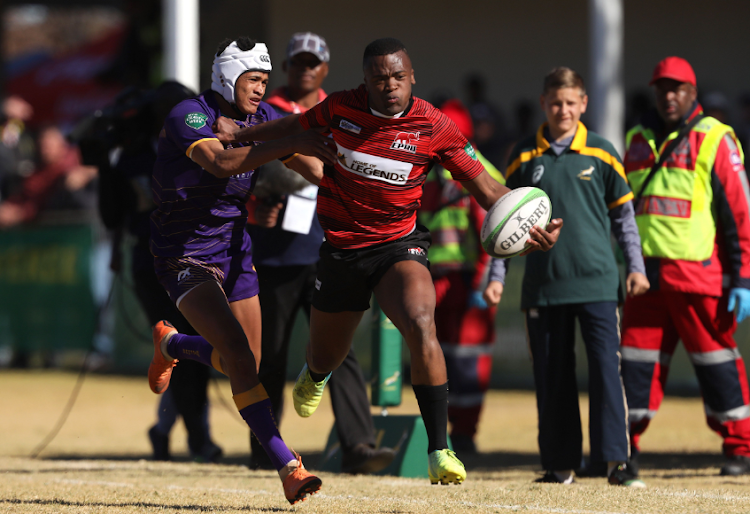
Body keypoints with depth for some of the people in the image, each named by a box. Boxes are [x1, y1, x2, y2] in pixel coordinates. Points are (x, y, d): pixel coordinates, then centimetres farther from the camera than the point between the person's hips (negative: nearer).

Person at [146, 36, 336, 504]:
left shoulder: (263, 119, 0)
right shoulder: (189, 116, -20)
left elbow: (318, 169, 1)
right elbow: (222, 162, -39)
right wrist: (290, 144, -46)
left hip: (234, 251, 7)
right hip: (185, 258, -7)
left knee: (247, 366, 12)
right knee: (238, 352, -23)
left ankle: (170, 343, 44)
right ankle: (288, 467, -25)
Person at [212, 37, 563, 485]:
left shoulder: (435, 128, -14)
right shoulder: (341, 109, -9)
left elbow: (487, 189, -12)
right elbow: (295, 128, 14)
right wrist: (238, 135, 17)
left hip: (398, 245, -2)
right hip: (339, 245, 2)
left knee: (421, 327, -31)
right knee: (326, 359, 17)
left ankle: (439, 452, -26)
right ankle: (314, 376, 60)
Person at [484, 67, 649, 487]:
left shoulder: (601, 153, 4)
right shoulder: (525, 157, 6)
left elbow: (623, 213, 12)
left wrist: (636, 266, 5)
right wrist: (497, 276, 7)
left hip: (597, 282, -2)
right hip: (543, 284, 2)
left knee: (606, 367, -11)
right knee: (551, 374, 4)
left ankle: (616, 460, -10)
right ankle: (561, 463, 12)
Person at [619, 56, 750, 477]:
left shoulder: (715, 139, -2)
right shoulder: (638, 140, 15)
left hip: (699, 274, -5)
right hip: (647, 272, 5)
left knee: (715, 358, 0)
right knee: (637, 359, 2)